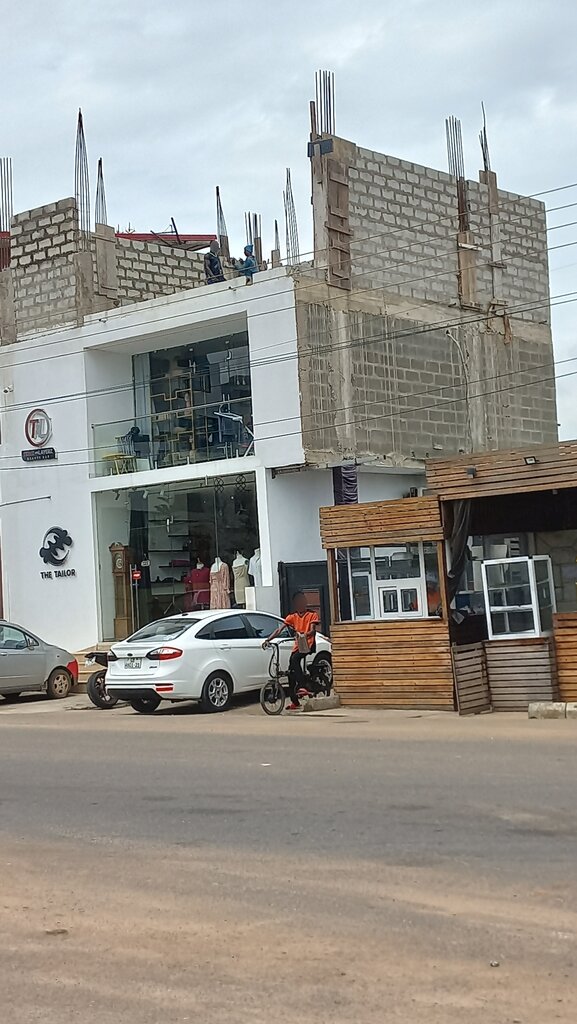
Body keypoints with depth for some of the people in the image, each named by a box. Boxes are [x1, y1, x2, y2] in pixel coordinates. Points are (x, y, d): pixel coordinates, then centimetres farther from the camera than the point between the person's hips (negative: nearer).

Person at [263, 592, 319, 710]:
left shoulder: (312, 615, 1)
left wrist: (304, 635, -34)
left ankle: (302, 686, -32)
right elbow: (279, 629, 4)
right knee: (291, 672, 2)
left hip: (308, 644, -5)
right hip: (297, 646, 5)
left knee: (295, 659, -33)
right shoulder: (292, 617, 12)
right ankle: (294, 702, 13)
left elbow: (313, 630, -13)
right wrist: (268, 640, -9)